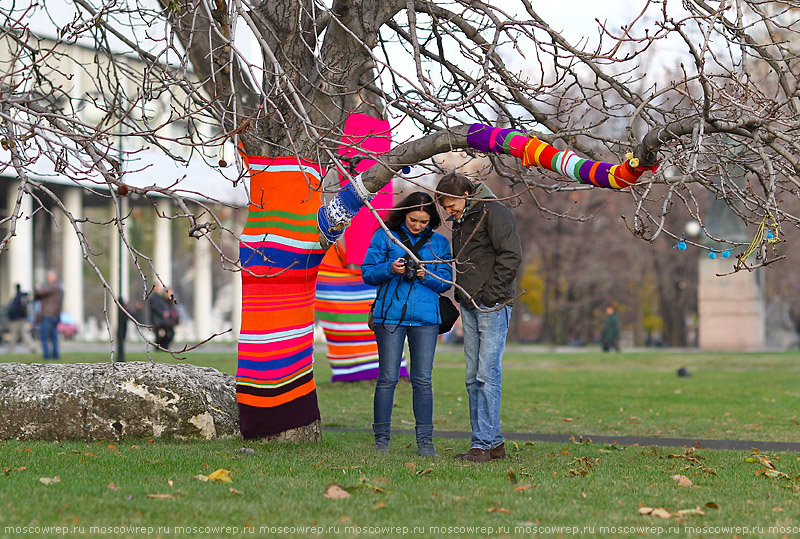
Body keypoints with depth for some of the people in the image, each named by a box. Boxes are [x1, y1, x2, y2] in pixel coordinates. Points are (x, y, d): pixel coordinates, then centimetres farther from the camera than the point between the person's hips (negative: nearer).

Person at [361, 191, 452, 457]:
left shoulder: (439, 243, 12)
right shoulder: (385, 236, 5)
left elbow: (445, 282, 9)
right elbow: (368, 273, 3)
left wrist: (426, 276, -10)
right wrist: (389, 269, -16)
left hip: (426, 318, 2)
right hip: (390, 315, -2)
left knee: (422, 380, 0)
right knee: (388, 378, -2)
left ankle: (425, 440, 4)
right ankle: (381, 439, 6)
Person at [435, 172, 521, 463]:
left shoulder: (493, 212, -9)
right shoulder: (461, 220, 17)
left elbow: (511, 256, -16)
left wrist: (490, 295, -16)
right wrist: (461, 294, 15)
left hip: (492, 306, -9)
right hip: (470, 307, 9)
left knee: (488, 375, -11)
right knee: (473, 378, 8)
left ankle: (484, 443, -11)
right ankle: (494, 442, 13)